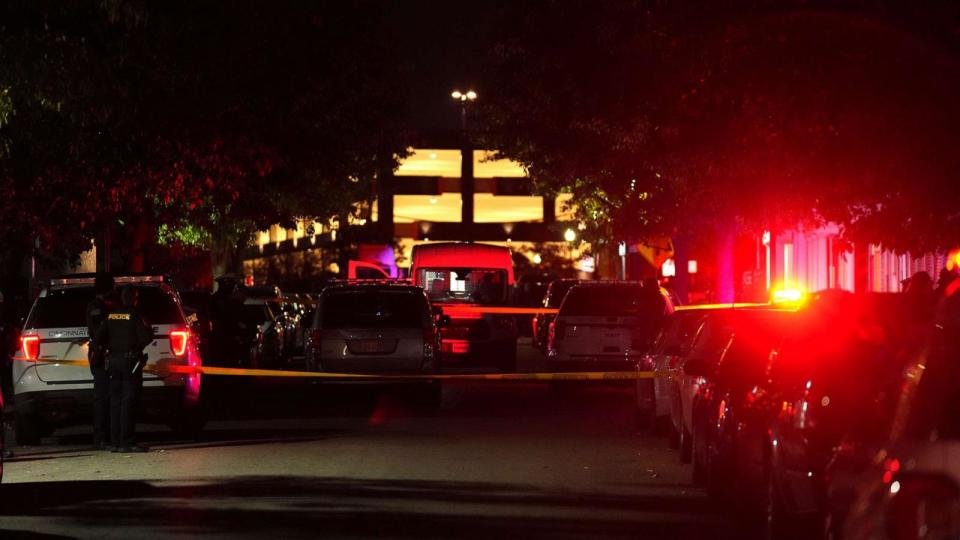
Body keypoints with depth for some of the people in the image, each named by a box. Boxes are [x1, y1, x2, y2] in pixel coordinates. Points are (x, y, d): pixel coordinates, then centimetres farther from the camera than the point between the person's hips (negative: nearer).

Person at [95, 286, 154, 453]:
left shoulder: (111, 316, 8)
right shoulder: (135, 315, -9)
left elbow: (99, 338, 7)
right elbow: (147, 337, -16)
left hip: (113, 360, 6)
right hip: (131, 360, -6)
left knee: (115, 402, 10)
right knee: (129, 402, -6)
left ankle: (115, 442, 9)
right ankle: (126, 442, -10)